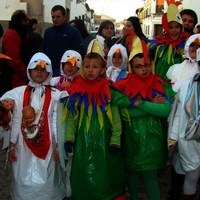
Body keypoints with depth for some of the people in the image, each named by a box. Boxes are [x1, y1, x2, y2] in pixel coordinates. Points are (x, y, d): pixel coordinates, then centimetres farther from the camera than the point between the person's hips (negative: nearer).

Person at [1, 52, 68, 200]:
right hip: (24, 146, 1)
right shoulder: (19, 93, 2)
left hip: (47, 146, -1)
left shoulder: (55, 95, -1)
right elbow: (16, 121, 4)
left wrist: (58, 146, -3)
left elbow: (57, 122, -1)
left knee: (46, 183, 5)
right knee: (24, 182, 8)